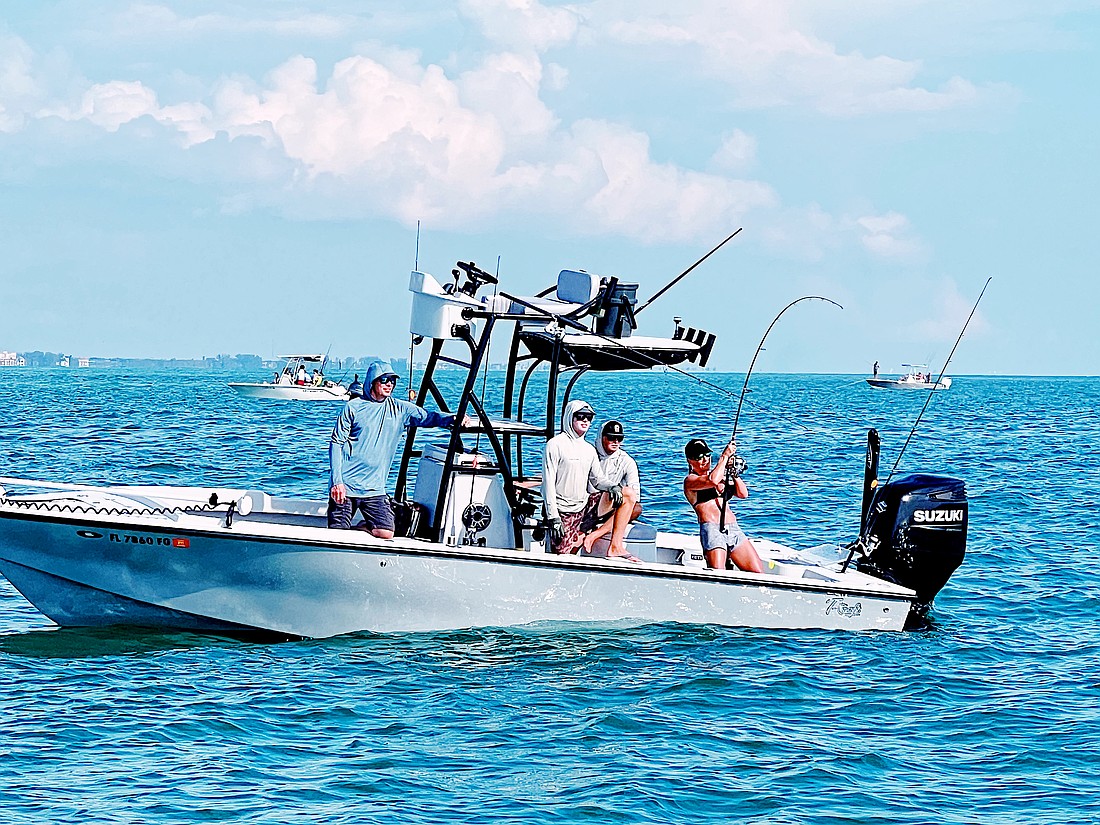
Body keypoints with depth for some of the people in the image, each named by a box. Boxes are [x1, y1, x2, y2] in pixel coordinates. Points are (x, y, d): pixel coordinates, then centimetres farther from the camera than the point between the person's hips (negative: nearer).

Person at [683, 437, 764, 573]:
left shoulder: (721, 475, 24)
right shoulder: (690, 480, 2)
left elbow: (743, 494, 15)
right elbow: (712, 481, -18)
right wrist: (725, 456, -9)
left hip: (734, 529, 7)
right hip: (712, 530, -7)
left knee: (758, 573, -2)